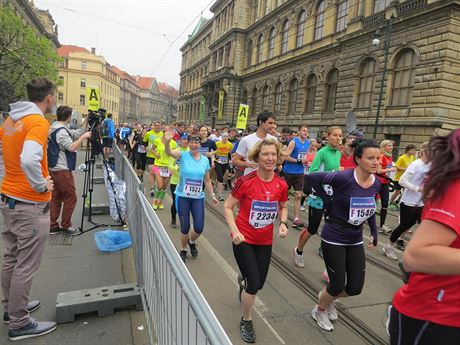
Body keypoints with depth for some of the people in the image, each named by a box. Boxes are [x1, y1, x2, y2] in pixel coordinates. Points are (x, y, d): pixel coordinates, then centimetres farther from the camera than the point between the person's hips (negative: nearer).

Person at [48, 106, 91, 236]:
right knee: (70, 197, -1)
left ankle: (53, 226, 18)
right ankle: (66, 226, 8)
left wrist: (86, 119, 8)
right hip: (62, 170, -10)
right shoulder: (61, 131, -17)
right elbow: (72, 147, -24)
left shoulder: (58, 128, 14)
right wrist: (84, 137, -14)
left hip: (54, 169, 10)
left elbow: (79, 133, 16)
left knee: (56, 197, 13)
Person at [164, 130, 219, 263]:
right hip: (182, 197, -2)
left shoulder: (205, 160, 2)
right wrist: (167, 141, -47)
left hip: (198, 198, 3)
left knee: (199, 228, 0)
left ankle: (191, 242, 36)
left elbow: (207, 181, 11)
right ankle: (183, 250, 32)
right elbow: (168, 152, -28)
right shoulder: (183, 155, -7)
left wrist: (212, 195, 10)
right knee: (185, 227, 4)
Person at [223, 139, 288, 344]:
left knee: (259, 284, 17)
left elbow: (283, 207, 11)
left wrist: (283, 223, -8)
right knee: (254, 285, -3)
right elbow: (228, 207, -11)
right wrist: (234, 231, -23)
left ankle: (242, 280, 54)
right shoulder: (246, 182, -19)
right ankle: (246, 321, 26)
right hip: (243, 239, -4)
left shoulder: (281, 185, -7)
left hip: (265, 241, 4)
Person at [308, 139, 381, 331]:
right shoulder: (344, 178, -24)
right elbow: (312, 178, -19)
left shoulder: (376, 184, -2)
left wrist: (374, 232, 12)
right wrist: (327, 199, -16)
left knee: (355, 288, 10)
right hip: (334, 239, -6)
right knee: (338, 286, 3)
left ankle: (328, 299, 42)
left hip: (355, 240, 6)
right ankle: (319, 310, 36)